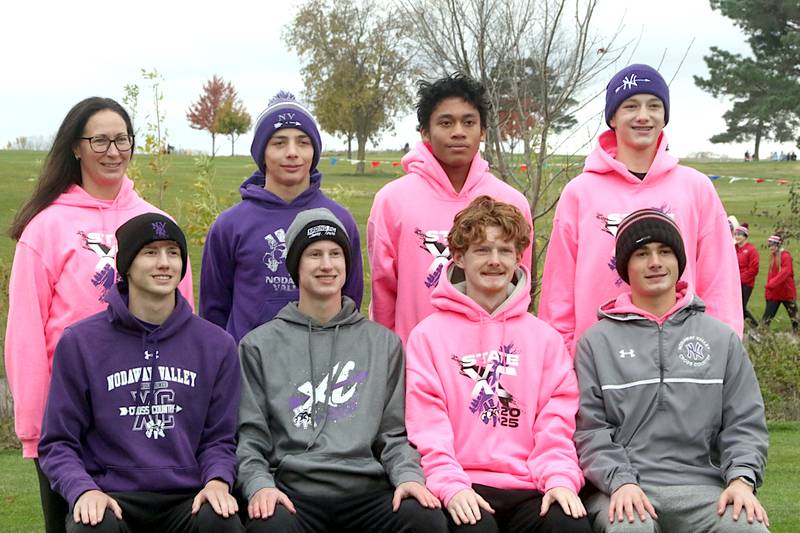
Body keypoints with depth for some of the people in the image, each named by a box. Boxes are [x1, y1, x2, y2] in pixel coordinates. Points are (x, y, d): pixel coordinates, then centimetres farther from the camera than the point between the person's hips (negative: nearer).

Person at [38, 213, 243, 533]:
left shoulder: (217, 345, 11)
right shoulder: (79, 342, 4)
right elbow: (58, 442, 5)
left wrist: (217, 481, -8)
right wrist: (83, 490, -14)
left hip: (187, 498, 2)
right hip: (110, 496, -1)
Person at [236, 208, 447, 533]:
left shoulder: (384, 343, 19)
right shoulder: (259, 345, 14)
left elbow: (394, 431, 15)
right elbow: (250, 435, 9)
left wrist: (408, 475, -4)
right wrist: (259, 484, -10)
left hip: (368, 489, 2)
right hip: (292, 488, -2)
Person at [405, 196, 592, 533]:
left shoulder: (545, 338, 18)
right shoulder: (428, 335, 9)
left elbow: (556, 420, 9)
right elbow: (427, 421, -1)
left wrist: (560, 478, -8)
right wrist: (450, 485, -15)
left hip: (528, 488, 2)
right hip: (462, 491, -2)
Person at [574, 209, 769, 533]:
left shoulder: (722, 339, 17)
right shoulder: (597, 342, 11)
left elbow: (744, 423, 12)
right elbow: (590, 429, 3)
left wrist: (742, 479, -6)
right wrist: (620, 481, -13)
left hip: (701, 486, 2)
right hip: (622, 490, -2)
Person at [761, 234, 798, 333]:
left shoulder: (785, 256, -13)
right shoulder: (772, 256, 9)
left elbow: (784, 273, -23)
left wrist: (771, 284, -28)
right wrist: (768, 287, 6)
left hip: (786, 291, -6)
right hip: (773, 292, 6)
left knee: (793, 314, 7)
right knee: (768, 315, 0)